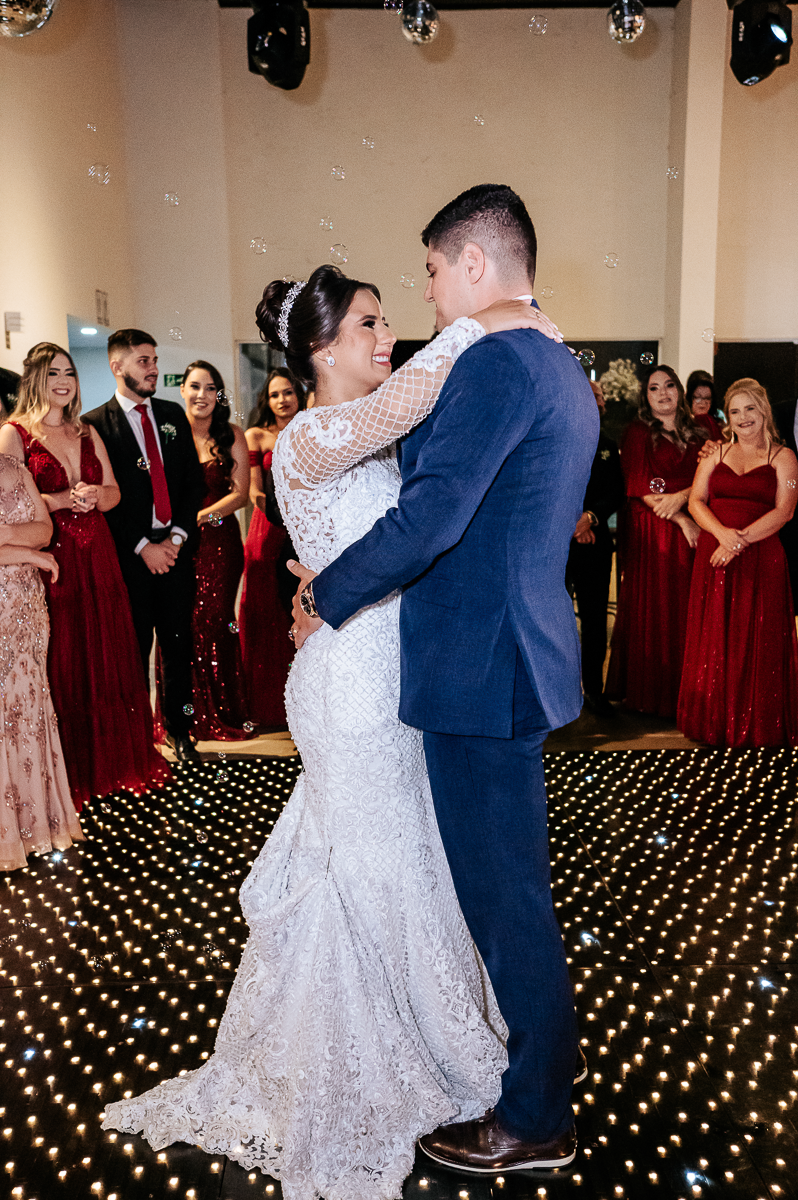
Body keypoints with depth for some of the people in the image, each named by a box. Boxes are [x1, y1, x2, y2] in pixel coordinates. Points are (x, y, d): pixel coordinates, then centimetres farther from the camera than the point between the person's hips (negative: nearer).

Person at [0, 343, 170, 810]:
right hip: (50, 563, -5)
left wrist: (94, 496, -8)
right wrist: (63, 500, -19)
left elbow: (114, 493, 12)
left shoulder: (88, 433, 15)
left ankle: (119, 759, 23)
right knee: (61, 666, 2)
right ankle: (70, 772, 16)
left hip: (98, 559, 5)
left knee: (110, 658, 8)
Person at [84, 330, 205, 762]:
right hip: (130, 555, -3)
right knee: (135, 648, 4)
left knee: (178, 642, 9)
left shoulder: (173, 415, 12)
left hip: (176, 547, 4)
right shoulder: (97, 424, -2)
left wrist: (177, 536, -2)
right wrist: (143, 547, -10)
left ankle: (178, 725, 23)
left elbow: (194, 481, 10)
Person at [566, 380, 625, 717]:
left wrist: (591, 516, -10)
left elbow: (618, 493, 7)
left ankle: (594, 689, 16)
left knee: (595, 619, 6)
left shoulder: (607, 446, 15)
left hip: (596, 543, 3)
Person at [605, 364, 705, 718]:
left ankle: (681, 691, 14)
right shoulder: (637, 433, 0)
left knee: (684, 610, 3)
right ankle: (646, 691, 11)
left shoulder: (697, 435, 14)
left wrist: (680, 497, -15)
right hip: (649, 532, -4)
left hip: (689, 533, 4)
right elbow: (640, 489, -8)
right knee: (650, 610, 0)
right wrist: (681, 520, -12)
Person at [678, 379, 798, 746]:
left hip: (761, 560, -3)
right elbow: (696, 501, 5)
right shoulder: (715, 453, 14)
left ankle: (758, 727, 12)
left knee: (757, 643, 0)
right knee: (714, 640, 5)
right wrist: (722, 533, -14)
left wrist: (740, 540, -18)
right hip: (714, 557, 3)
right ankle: (715, 721, 16)